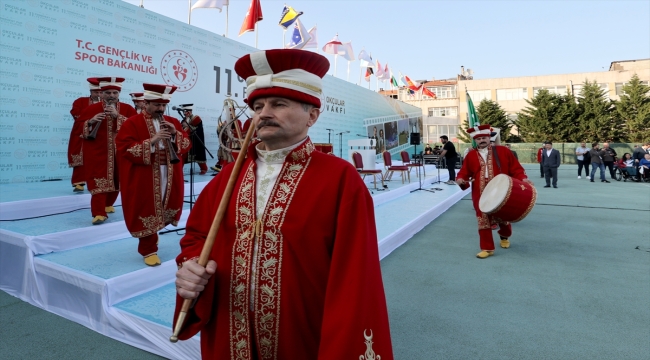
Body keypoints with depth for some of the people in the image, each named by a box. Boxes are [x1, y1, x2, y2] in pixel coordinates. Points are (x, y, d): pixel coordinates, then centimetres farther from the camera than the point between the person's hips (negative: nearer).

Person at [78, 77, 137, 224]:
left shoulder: (128, 109, 3)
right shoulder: (91, 109, 2)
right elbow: (80, 129, 2)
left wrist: (118, 116, -21)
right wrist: (91, 121, -17)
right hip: (98, 153, -2)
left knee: (117, 180, 13)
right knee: (99, 181, -9)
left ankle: (108, 204, 35)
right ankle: (99, 212, -8)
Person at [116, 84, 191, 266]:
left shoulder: (173, 122, 11)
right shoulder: (132, 123, -4)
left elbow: (186, 145, 5)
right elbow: (125, 150, -14)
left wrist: (175, 133, -13)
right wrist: (152, 141, -22)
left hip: (169, 177, 5)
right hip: (144, 179, -5)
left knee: (165, 210, 15)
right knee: (147, 212, 1)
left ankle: (154, 234, 41)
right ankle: (149, 250, 15)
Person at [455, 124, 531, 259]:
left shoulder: (503, 151, 0)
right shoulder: (471, 155, 3)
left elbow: (515, 168, 1)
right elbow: (464, 172, 5)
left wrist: (522, 178, -15)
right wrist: (460, 179, -17)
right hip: (481, 195, 0)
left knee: (504, 218, 15)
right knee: (483, 221, 2)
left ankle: (504, 236, 48)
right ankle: (487, 248, 14)